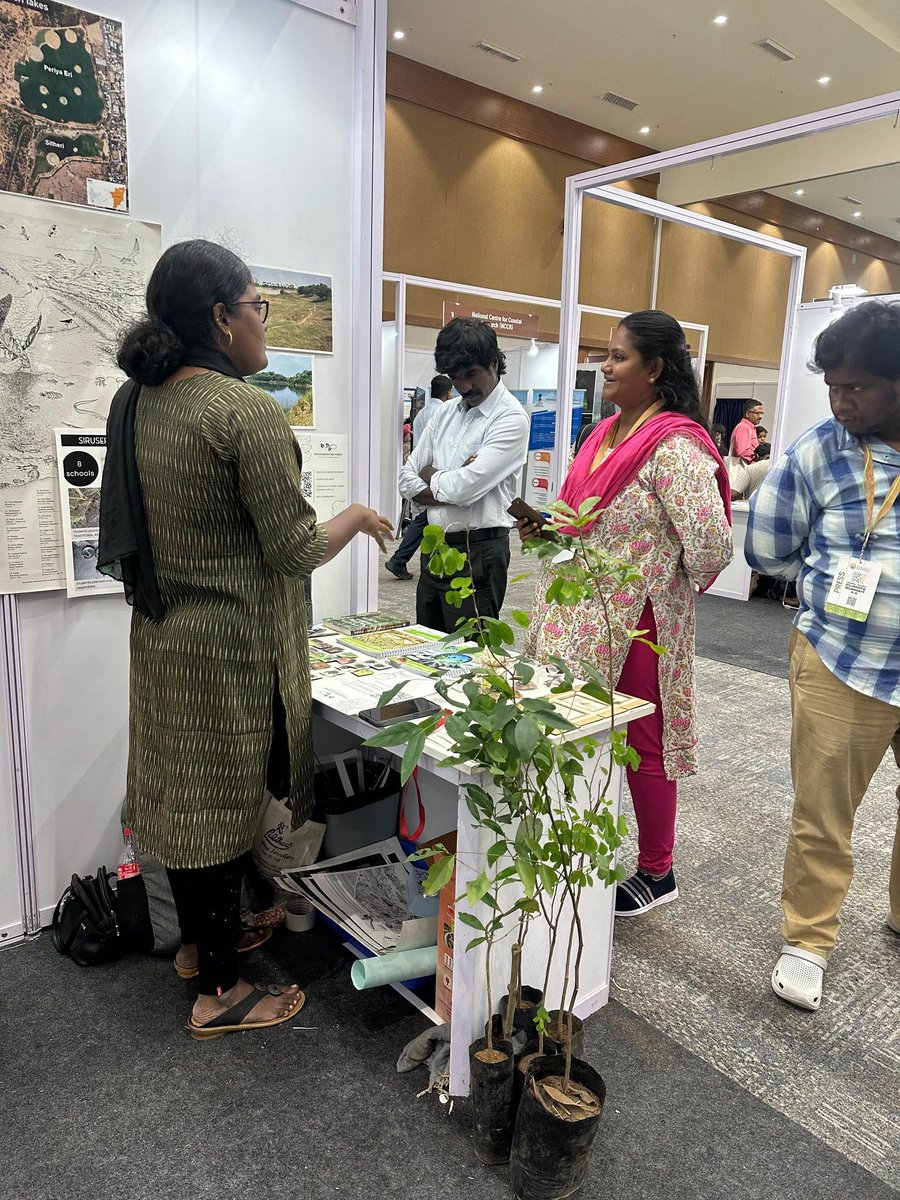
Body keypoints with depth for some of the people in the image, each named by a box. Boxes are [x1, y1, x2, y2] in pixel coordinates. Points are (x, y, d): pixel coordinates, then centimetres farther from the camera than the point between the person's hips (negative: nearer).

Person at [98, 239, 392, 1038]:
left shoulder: (136, 401, 5)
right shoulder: (247, 411, -20)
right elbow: (295, 550, -19)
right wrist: (357, 517, -3)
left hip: (161, 637, 8)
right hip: (231, 648, -8)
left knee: (184, 792, 20)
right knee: (221, 806, 6)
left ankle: (196, 940, 42)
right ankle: (219, 992, 25)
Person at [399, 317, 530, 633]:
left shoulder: (510, 418, -12)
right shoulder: (446, 414, 11)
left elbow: (465, 487, -22)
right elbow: (408, 480, 8)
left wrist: (431, 476, -1)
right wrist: (449, 488, -11)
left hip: (477, 553, -7)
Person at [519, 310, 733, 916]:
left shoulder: (674, 446, -19)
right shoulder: (607, 433, 10)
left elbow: (710, 544, -25)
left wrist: (667, 591, -8)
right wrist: (549, 527, 6)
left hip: (635, 625, -9)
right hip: (583, 618, 9)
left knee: (642, 743, 7)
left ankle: (657, 873, 29)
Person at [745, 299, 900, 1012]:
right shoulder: (819, 451, -6)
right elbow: (768, 550, 2)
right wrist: (833, 588, 2)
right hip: (843, 665, -2)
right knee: (822, 814, 6)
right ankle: (808, 942, 25)